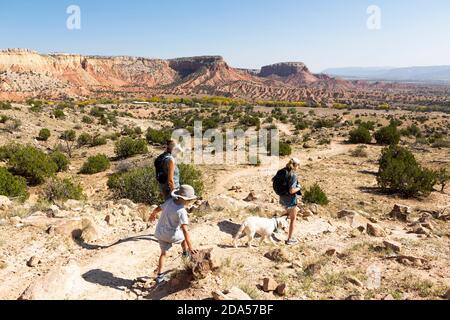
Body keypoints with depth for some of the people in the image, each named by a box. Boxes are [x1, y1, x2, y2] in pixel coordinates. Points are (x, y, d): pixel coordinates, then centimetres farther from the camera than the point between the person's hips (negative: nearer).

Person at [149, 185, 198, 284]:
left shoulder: (170, 201, -6)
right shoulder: (181, 211, -26)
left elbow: (158, 209, 11)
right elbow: (185, 230, -30)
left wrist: (153, 215, 34)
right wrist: (190, 247, -28)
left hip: (159, 232, 6)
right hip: (170, 235, -6)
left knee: (164, 253, 20)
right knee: (184, 235, 24)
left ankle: (160, 276, 21)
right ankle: (186, 252, 44)